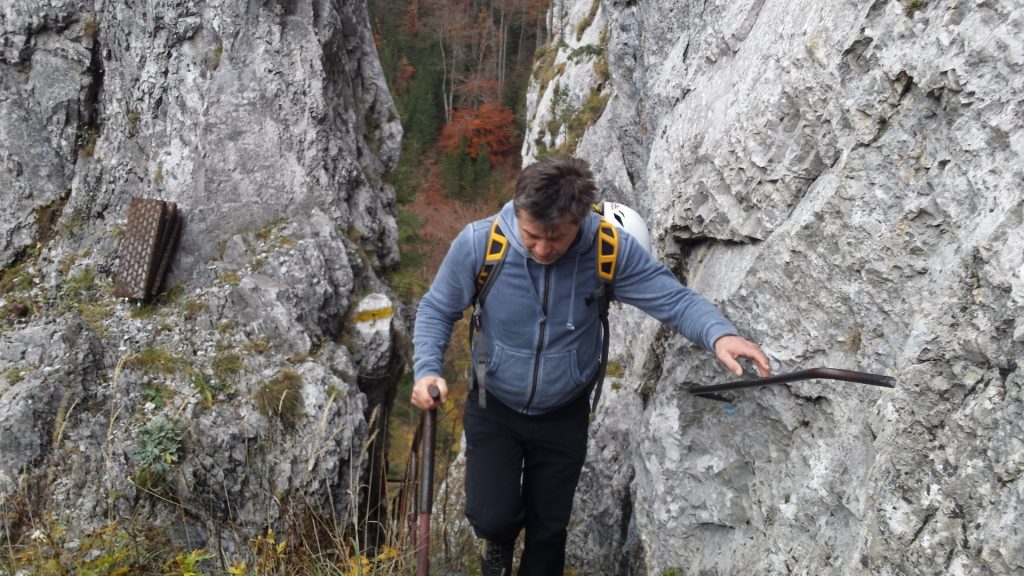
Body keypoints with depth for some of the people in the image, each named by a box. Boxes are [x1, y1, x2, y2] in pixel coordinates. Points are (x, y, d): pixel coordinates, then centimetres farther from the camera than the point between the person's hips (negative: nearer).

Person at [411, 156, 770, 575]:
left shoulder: (611, 249, -23)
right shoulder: (478, 243, -23)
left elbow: (674, 298, -20)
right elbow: (436, 310, -10)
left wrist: (719, 334, -40)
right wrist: (427, 370, -25)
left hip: (564, 416, 1)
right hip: (493, 410, -1)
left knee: (549, 530, 16)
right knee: (490, 518, -8)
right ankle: (499, 540, 32)